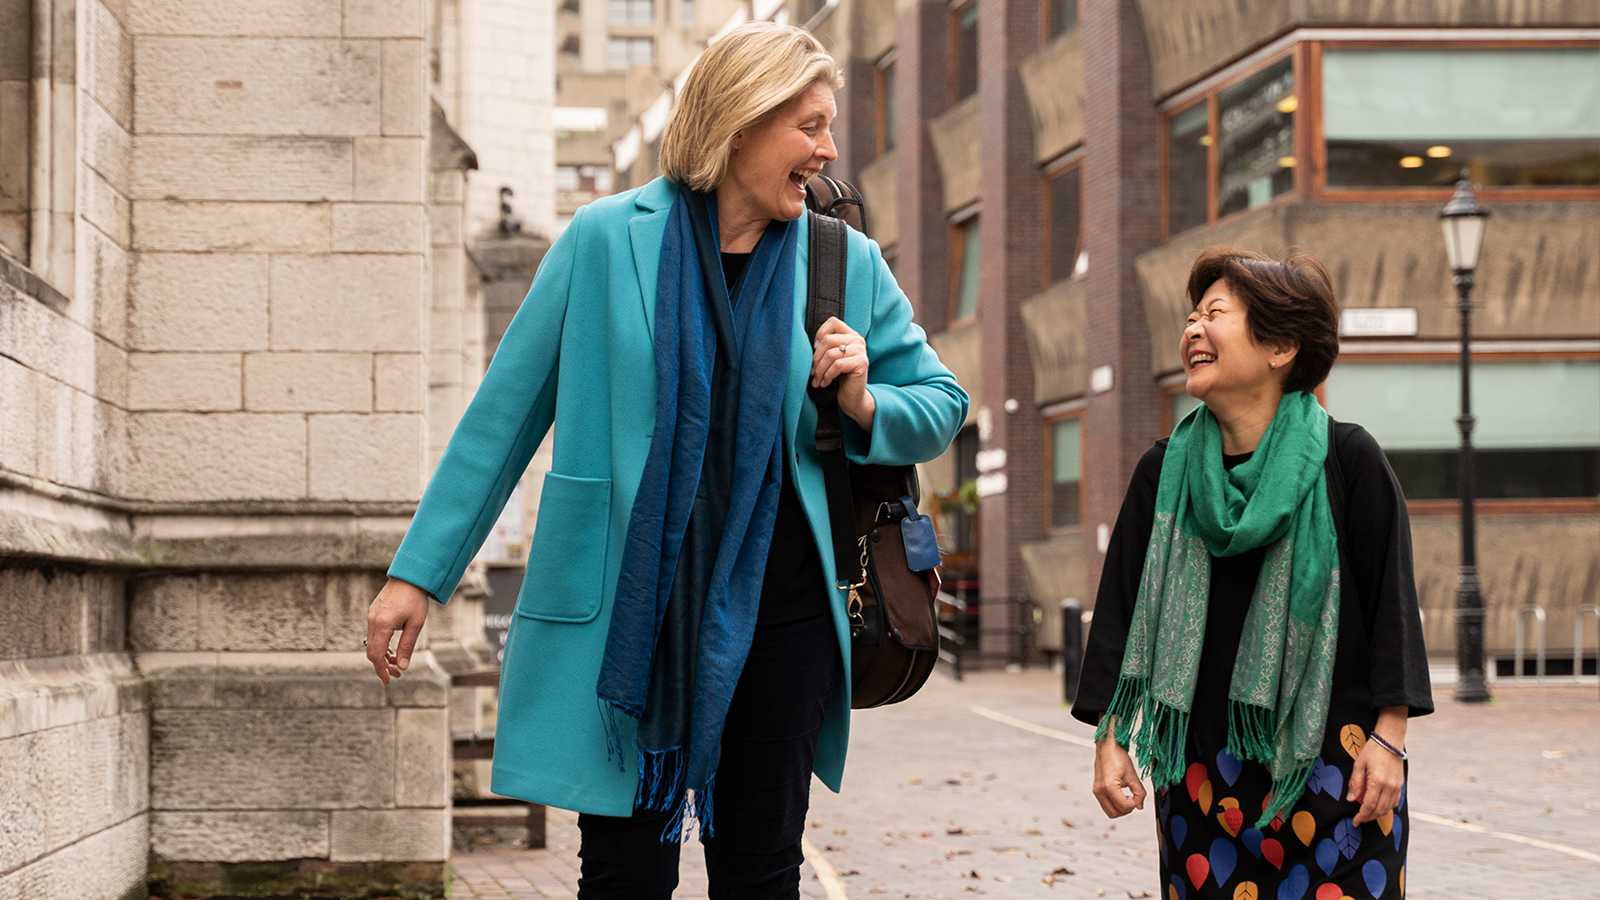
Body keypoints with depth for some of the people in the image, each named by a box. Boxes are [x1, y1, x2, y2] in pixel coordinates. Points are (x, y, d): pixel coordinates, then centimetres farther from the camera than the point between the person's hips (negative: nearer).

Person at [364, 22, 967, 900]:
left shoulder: (848, 265, 6)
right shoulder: (605, 239, -1)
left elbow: (942, 407, 15)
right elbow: (504, 412, 3)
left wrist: (862, 405, -8)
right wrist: (421, 571, 1)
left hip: (777, 619, 3)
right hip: (626, 617, -2)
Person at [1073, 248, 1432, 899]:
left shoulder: (1347, 459, -4)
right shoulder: (1164, 471, 4)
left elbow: (1392, 599, -3)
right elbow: (1122, 604, 6)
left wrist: (1389, 738, -6)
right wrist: (1110, 739, 2)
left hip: (1332, 757, -3)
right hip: (1199, 763, 3)